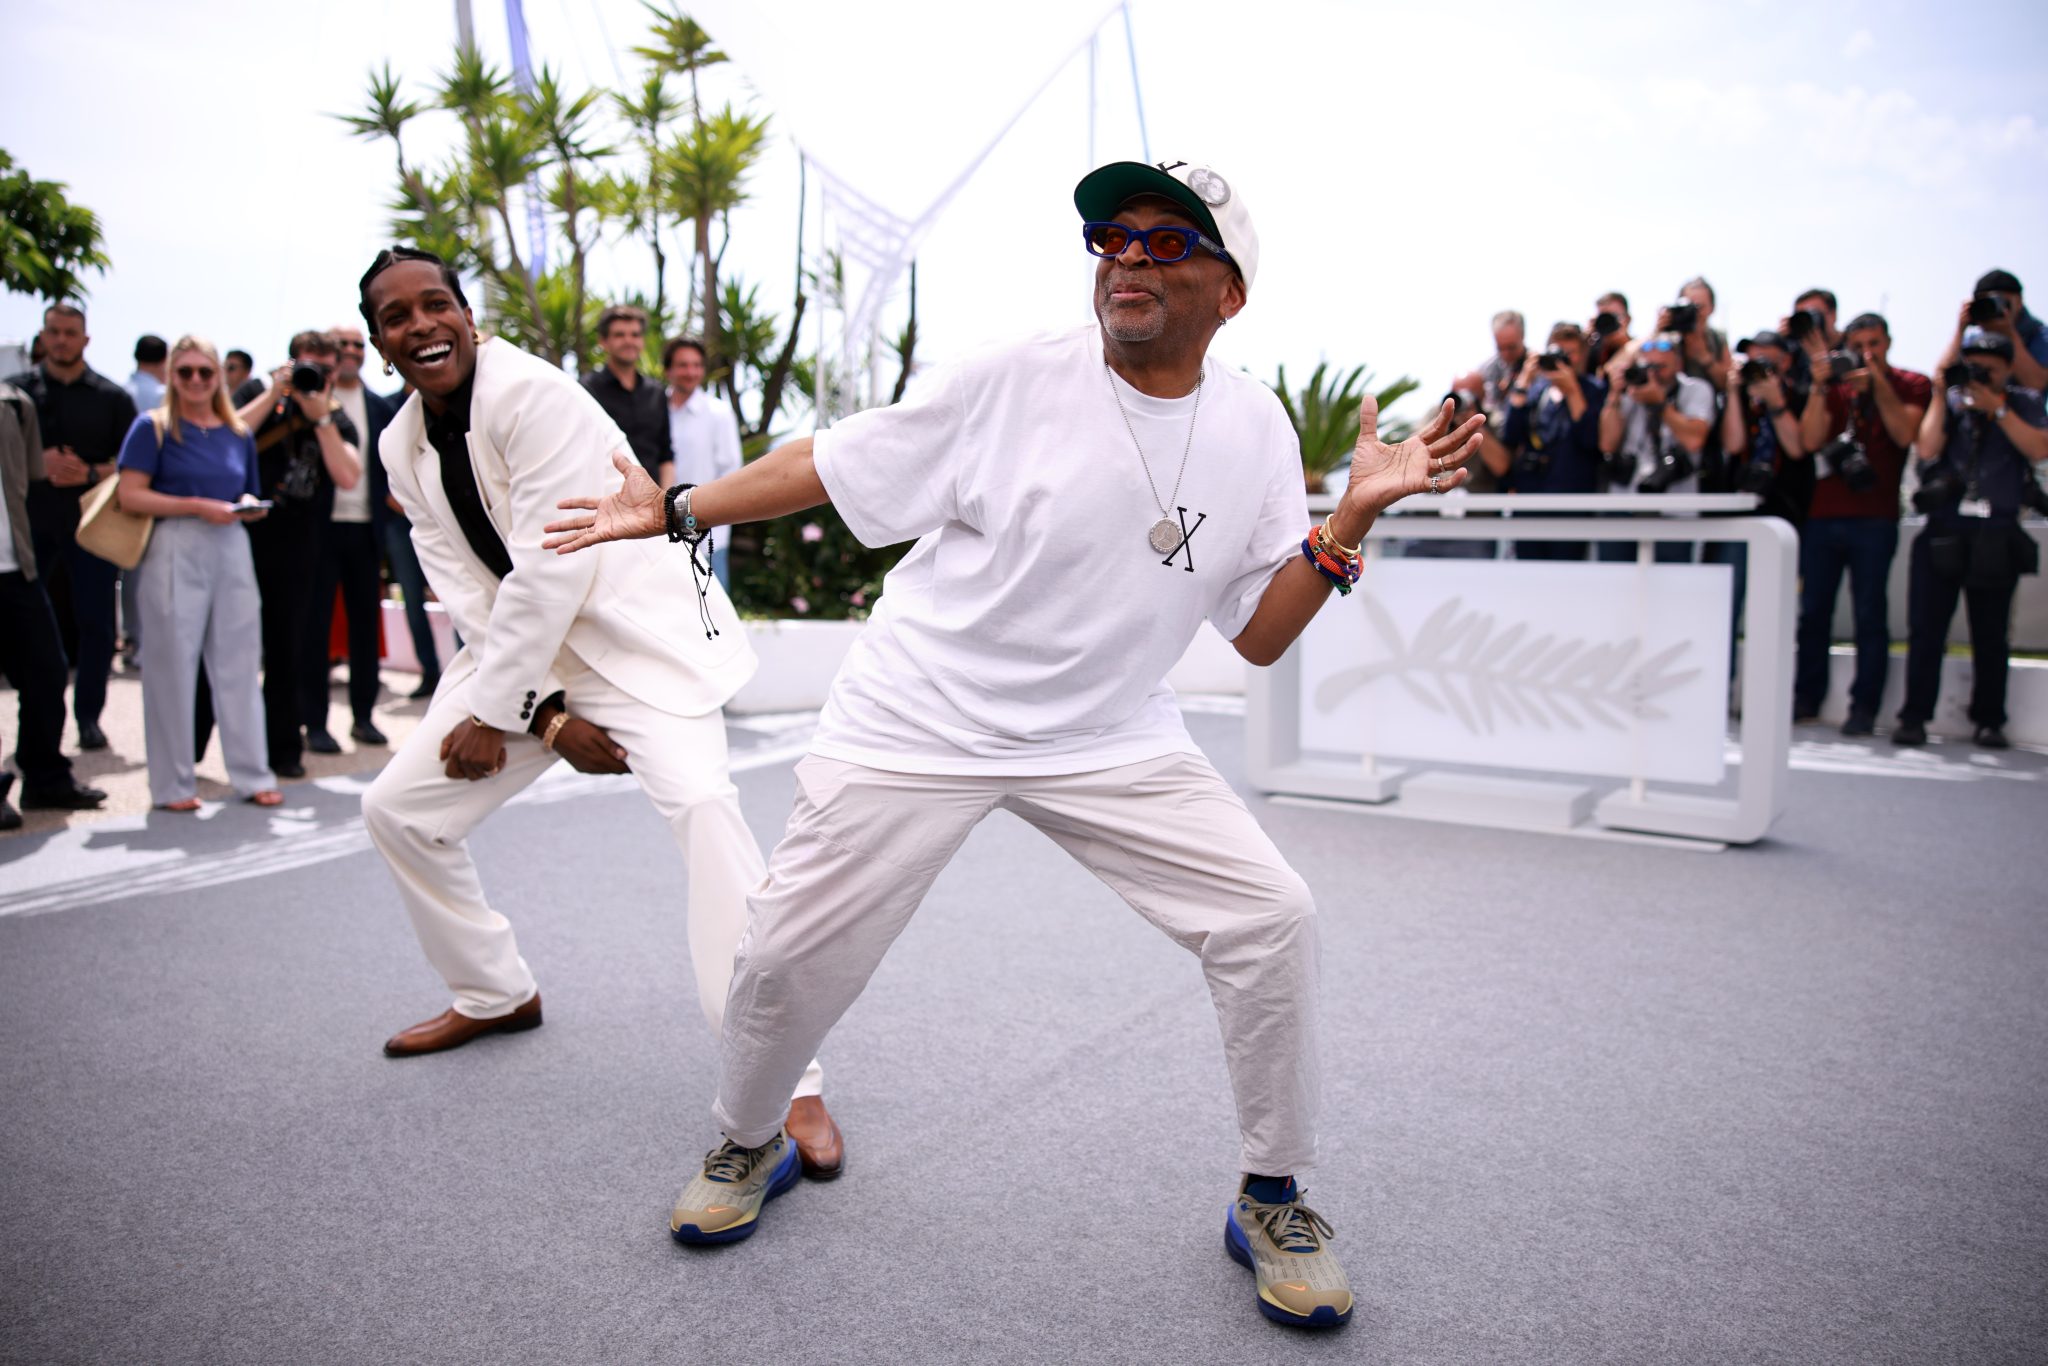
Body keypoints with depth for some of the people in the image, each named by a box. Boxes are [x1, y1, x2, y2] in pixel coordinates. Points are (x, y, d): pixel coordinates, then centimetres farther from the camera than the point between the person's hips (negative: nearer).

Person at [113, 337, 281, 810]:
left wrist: (249, 505, 2)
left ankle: (251, 774, 12)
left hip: (231, 550, 4)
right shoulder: (154, 427, 1)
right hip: (174, 551, -4)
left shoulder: (238, 434, 15)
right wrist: (198, 506, -15)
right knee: (172, 666, 1)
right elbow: (131, 496, -7)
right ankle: (172, 784, 10)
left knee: (239, 663, 5)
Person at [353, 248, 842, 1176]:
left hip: (633, 634, -8)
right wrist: (547, 716, -11)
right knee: (399, 809, 10)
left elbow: (551, 571, -23)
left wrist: (491, 715, -16)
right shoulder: (403, 449, 4)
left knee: (701, 805, -29)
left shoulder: (534, 398, -19)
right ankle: (496, 995, 34)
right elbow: (469, 593, 0)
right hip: (518, 645, 8)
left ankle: (788, 1085, -25)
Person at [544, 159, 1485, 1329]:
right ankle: (750, 1146, 34)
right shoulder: (1018, 381, -11)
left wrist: (1351, 518, -13)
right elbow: (836, 463, -3)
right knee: (789, 955, -1)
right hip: (919, 724, -1)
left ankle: (1273, 1198, 15)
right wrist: (678, 512, -4)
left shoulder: (1255, 427, -1)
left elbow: (1260, 638, 0)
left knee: (1271, 920, -10)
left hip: (1111, 740, 2)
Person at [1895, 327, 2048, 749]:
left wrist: (1997, 408, -10)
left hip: (1996, 537, 0)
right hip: (1943, 531, 0)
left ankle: (1989, 721, 12)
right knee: (1925, 630, -3)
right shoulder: (1950, 401, 10)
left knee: (1991, 635, 4)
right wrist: (1941, 393, -7)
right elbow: (1928, 448, -6)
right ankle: (1914, 718, 2)